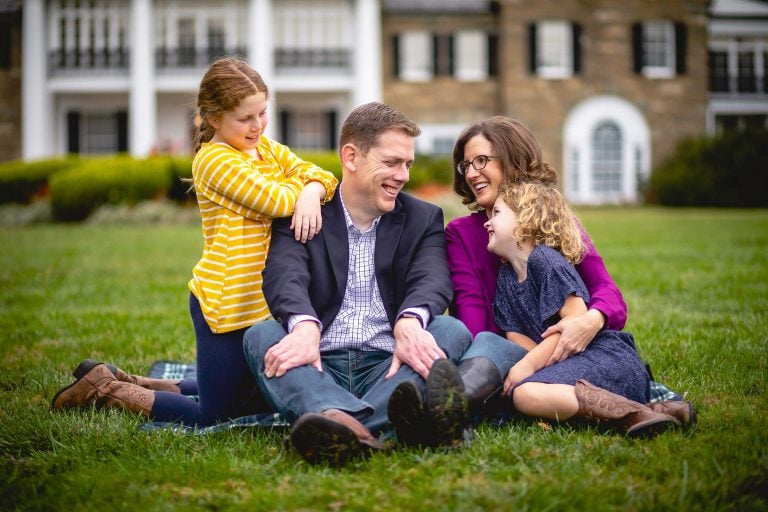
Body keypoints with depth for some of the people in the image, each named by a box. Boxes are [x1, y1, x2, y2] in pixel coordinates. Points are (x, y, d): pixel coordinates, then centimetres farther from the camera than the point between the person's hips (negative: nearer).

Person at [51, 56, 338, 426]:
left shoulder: (266, 148, 11)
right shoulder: (215, 160, -15)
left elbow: (323, 177, 1)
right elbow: (277, 201, -23)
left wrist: (312, 193, -22)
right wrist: (304, 183, -3)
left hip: (254, 302, 9)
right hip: (224, 303, -9)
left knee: (252, 400, 19)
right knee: (212, 416, -1)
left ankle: (126, 382, 26)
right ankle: (106, 389, 15)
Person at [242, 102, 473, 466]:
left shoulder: (423, 219, 15)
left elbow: (432, 280, -6)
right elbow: (285, 277, -11)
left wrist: (409, 322, -31)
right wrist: (305, 327, -36)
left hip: (389, 366, 1)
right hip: (317, 368, -1)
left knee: (452, 330, -25)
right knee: (261, 335, -27)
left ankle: (348, 425, -53)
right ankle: (338, 418, -61)